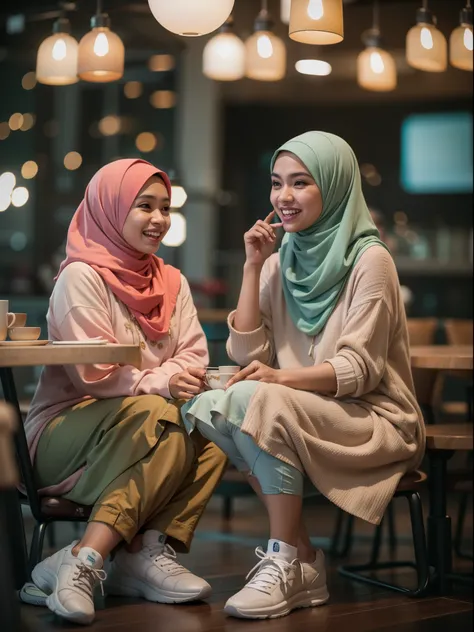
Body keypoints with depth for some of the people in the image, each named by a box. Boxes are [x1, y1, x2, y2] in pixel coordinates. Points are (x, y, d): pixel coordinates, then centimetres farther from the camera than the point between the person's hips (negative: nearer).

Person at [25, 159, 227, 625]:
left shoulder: (171, 281, 15)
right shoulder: (82, 278, -8)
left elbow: (193, 356, 4)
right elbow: (92, 373, -16)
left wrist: (178, 377, -18)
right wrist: (158, 384, -26)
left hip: (147, 426, 6)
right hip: (65, 430, -6)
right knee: (158, 416, -35)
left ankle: (150, 552, -29)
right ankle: (81, 565, -38)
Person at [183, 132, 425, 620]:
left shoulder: (368, 260, -10)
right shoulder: (280, 263, 9)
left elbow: (359, 369, -15)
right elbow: (246, 355, 1)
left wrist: (282, 377, -29)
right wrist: (253, 267, -4)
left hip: (375, 421, -6)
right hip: (308, 417, 6)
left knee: (261, 402, -31)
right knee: (205, 406, -19)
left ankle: (287, 562, -21)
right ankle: (301, 559, -15)